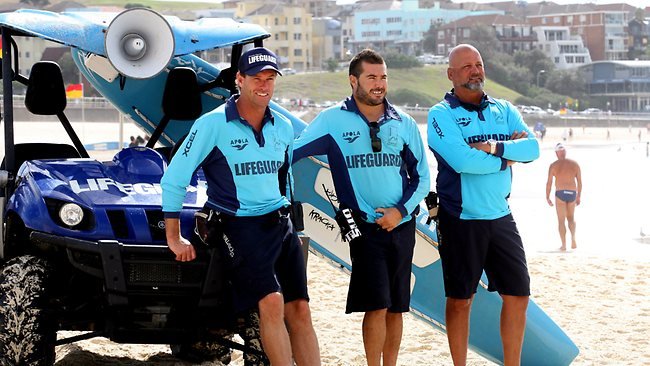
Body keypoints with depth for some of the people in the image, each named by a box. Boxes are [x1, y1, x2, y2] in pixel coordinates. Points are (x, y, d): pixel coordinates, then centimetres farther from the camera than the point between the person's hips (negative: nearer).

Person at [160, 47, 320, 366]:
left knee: (299, 310, 0)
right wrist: (174, 238, -5)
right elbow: (173, 179, -6)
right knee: (271, 302, -22)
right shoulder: (213, 124, -8)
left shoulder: (283, 128, 10)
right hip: (240, 228, -6)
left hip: (281, 226, 6)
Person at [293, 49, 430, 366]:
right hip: (365, 226, -4)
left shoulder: (403, 124, 7)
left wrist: (401, 210, -4)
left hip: (401, 225, 4)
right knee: (377, 305, -11)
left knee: (396, 306, 8)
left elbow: (421, 176, 10)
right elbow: (292, 152, 0)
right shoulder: (332, 120, -3)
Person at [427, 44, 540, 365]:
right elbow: (461, 160, -23)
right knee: (460, 300, 4)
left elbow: (532, 148, -6)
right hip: (460, 221, -5)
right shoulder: (441, 114, -7)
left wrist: (492, 147, -19)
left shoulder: (504, 110, 9)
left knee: (518, 295, 7)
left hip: (500, 218, 5)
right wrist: (507, 157, -11)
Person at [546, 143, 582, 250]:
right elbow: (579, 182, 8)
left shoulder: (553, 165, -1)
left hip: (560, 193, -3)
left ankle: (564, 244, 0)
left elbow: (549, 183, -4)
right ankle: (573, 237, -3)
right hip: (572, 193, 3)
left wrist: (547, 197, 5)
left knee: (561, 220, 5)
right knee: (571, 218, 20)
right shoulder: (574, 164, 7)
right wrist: (578, 196, 17)